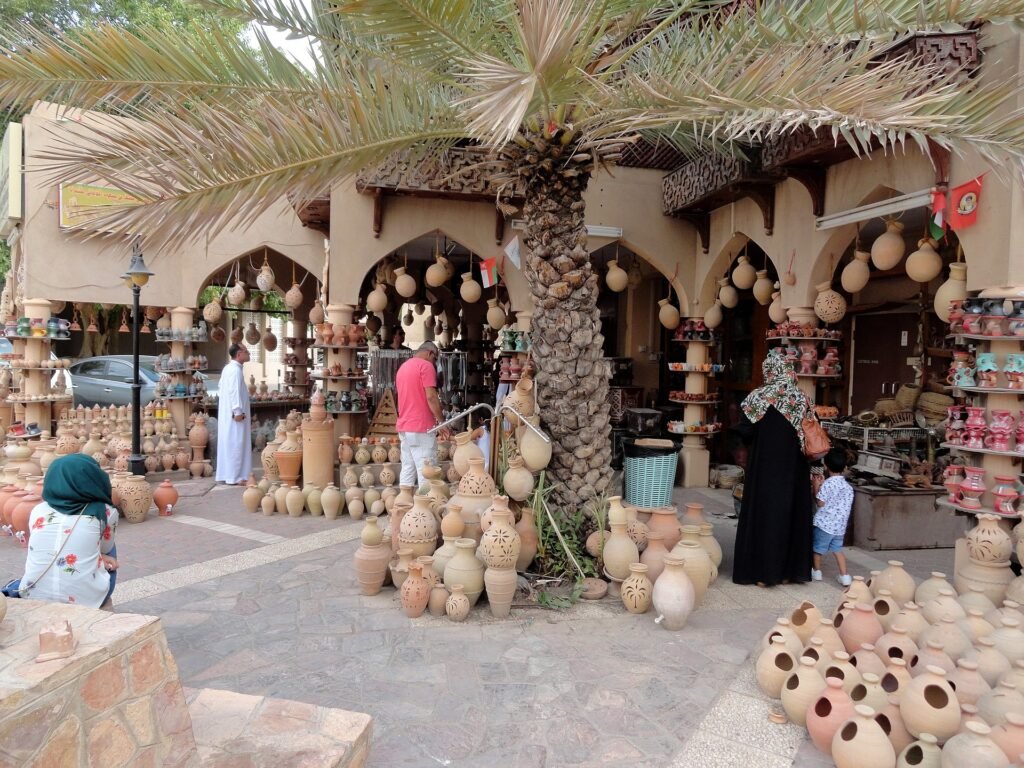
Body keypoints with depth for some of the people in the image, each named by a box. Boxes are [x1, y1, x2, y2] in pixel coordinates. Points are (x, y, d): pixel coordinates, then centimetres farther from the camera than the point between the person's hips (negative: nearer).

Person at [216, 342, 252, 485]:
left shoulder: (228, 368, 15)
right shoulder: (235, 369, -16)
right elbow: (235, 391, -23)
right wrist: (238, 411, -24)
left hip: (226, 414, 10)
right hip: (234, 415, -10)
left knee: (227, 444, 13)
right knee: (236, 445, -6)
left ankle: (224, 475, 18)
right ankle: (235, 477, -3)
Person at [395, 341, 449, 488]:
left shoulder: (402, 367, 18)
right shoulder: (426, 365, -8)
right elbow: (431, 397, -16)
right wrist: (441, 422, -9)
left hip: (404, 427, 8)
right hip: (421, 427, -8)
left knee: (407, 470, 9)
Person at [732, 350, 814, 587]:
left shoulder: (758, 397, -10)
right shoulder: (802, 398, 1)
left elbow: (744, 430, -10)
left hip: (765, 464, -4)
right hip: (793, 467, 4)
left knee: (763, 511, 3)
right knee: (791, 510, 11)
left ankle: (762, 571, 7)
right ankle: (789, 569, 19)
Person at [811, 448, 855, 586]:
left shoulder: (827, 484, -16)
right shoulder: (848, 487, 5)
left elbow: (820, 503, -14)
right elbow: (846, 506, 12)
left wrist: (816, 487, -6)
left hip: (824, 523, -6)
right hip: (840, 524, 6)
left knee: (817, 548, 11)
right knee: (837, 549, 14)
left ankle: (816, 572, 23)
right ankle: (844, 576, 7)